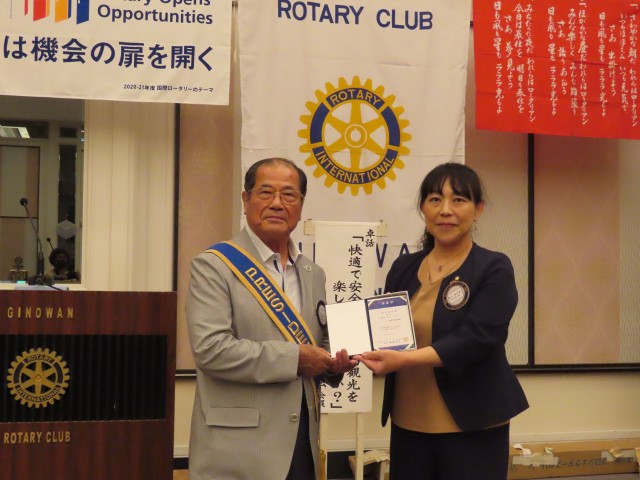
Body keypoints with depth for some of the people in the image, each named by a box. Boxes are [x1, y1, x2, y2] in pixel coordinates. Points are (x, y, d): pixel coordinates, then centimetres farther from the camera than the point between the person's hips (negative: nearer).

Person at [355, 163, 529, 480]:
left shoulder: (494, 269, -6)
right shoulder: (403, 268, 9)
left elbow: (474, 338, -18)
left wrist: (405, 359, -29)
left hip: (472, 426, -4)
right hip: (408, 424, 4)